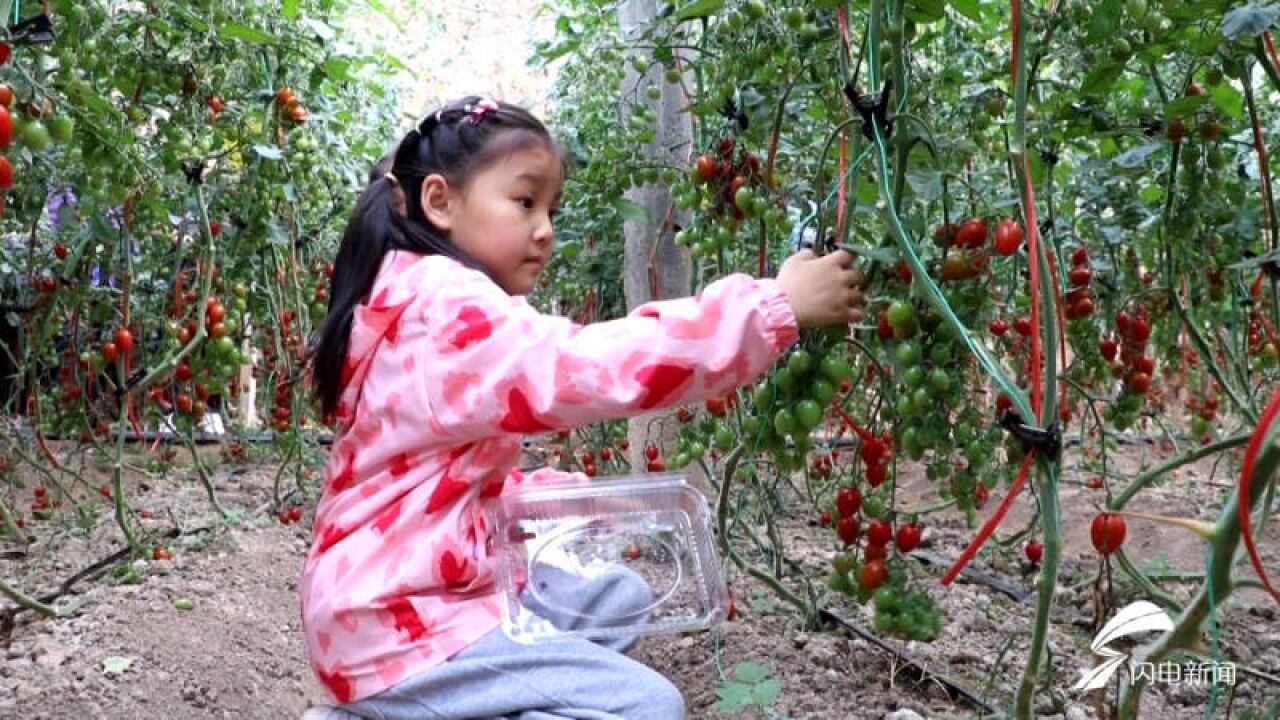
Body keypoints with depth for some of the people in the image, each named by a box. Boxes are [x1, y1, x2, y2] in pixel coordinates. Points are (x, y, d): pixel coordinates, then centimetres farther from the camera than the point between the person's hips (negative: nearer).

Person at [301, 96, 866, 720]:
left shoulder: (440, 311, 15)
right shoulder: (446, 306, -20)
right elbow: (589, 368, -32)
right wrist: (777, 306, -28)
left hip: (413, 590, 11)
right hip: (396, 625, -10)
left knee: (618, 597, 18)